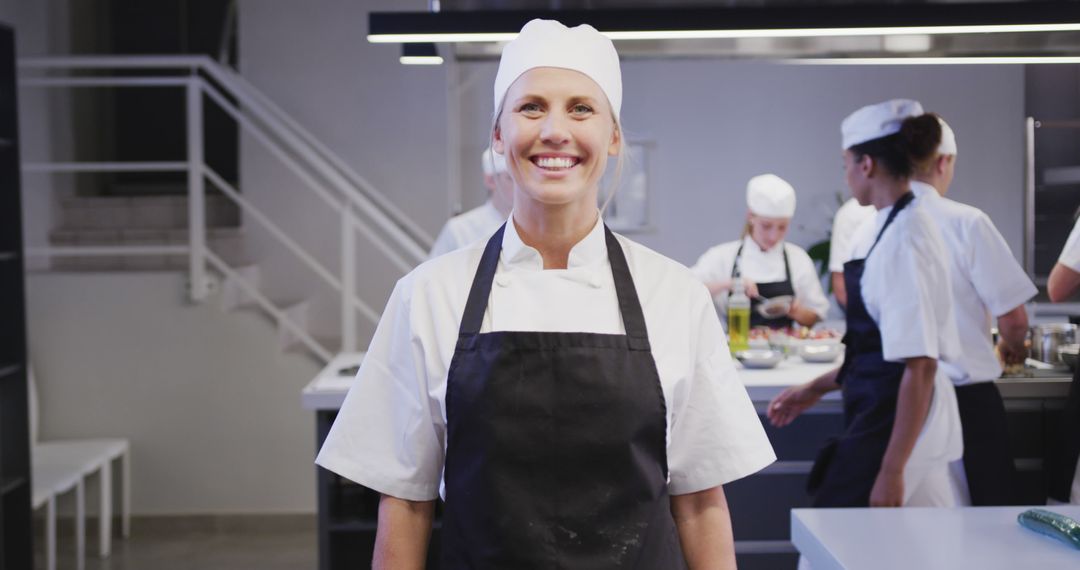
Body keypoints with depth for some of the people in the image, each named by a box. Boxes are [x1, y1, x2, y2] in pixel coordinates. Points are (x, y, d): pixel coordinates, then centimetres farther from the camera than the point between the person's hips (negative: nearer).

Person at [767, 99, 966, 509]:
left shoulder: (904, 239, -18)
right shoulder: (893, 227, 10)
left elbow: (919, 366, -21)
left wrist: (892, 470, -20)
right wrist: (817, 388, 22)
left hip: (897, 424, -9)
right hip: (882, 416, 9)